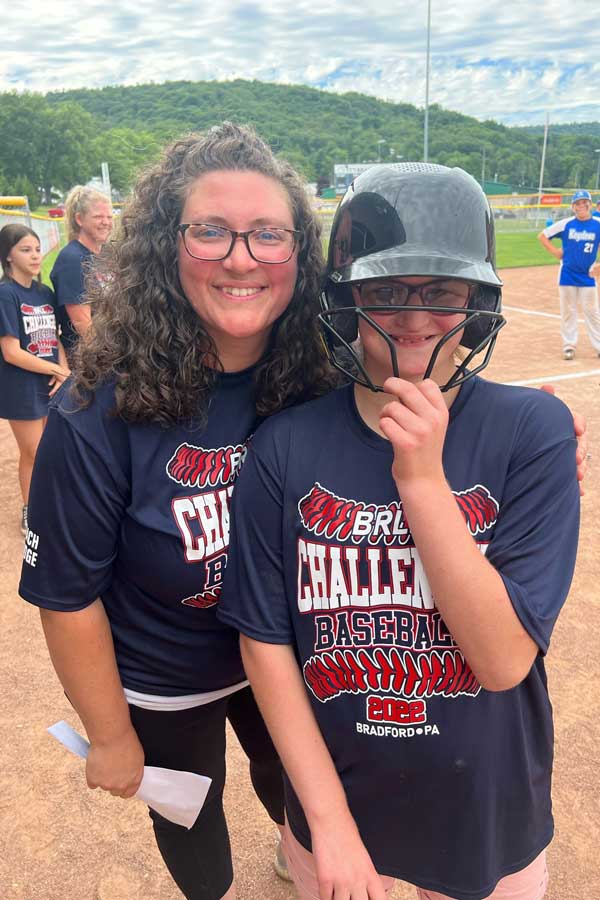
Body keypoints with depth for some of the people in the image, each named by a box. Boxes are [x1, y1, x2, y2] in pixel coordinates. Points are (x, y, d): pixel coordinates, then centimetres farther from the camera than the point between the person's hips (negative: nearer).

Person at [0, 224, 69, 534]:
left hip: (51, 384, 6)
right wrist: (56, 369, -12)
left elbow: (55, 338, 8)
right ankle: (30, 513, 26)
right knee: (33, 455, 6)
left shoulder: (45, 293, 6)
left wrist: (63, 372, -9)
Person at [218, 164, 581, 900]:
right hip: (331, 792, 1)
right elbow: (265, 641, -9)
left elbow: (504, 661, -21)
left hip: (487, 812, 0)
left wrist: (422, 479, -29)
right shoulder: (285, 448, -15)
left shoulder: (533, 431, -16)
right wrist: (331, 821, -10)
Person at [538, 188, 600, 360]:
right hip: (567, 274, 1)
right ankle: (569, 345, 14)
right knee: (568, 311, 6)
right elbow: (542, 236, 6)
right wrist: (555, 251, -2)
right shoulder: (565, 224, -2)